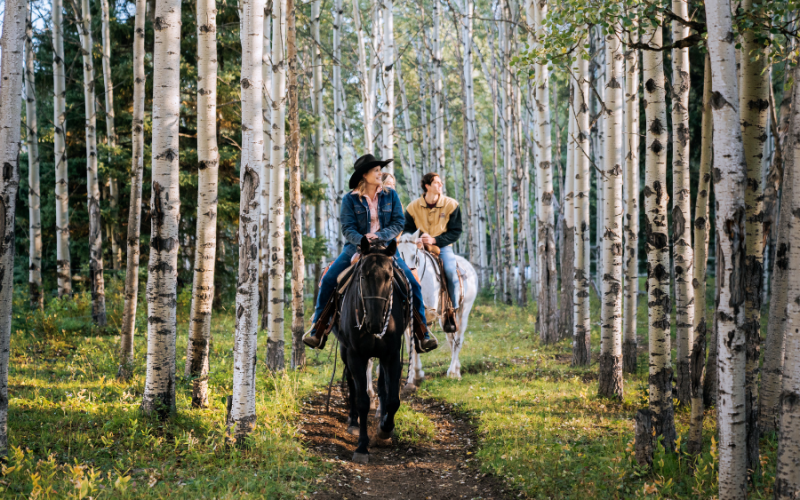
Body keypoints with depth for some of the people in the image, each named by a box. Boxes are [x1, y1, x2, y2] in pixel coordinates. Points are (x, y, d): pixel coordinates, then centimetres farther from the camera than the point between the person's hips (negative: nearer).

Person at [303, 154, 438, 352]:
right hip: (356, 247, -1)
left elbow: (398, 223, -3)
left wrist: (379, 236, -19)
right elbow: (347, 228, -8)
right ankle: (317, 330, -4)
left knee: (413, 284, -15)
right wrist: (362, 240, -27)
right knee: (328, 281, -17)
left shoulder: (391, 195, 2)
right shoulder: (350, 199, -3)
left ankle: (423, 332, -4)